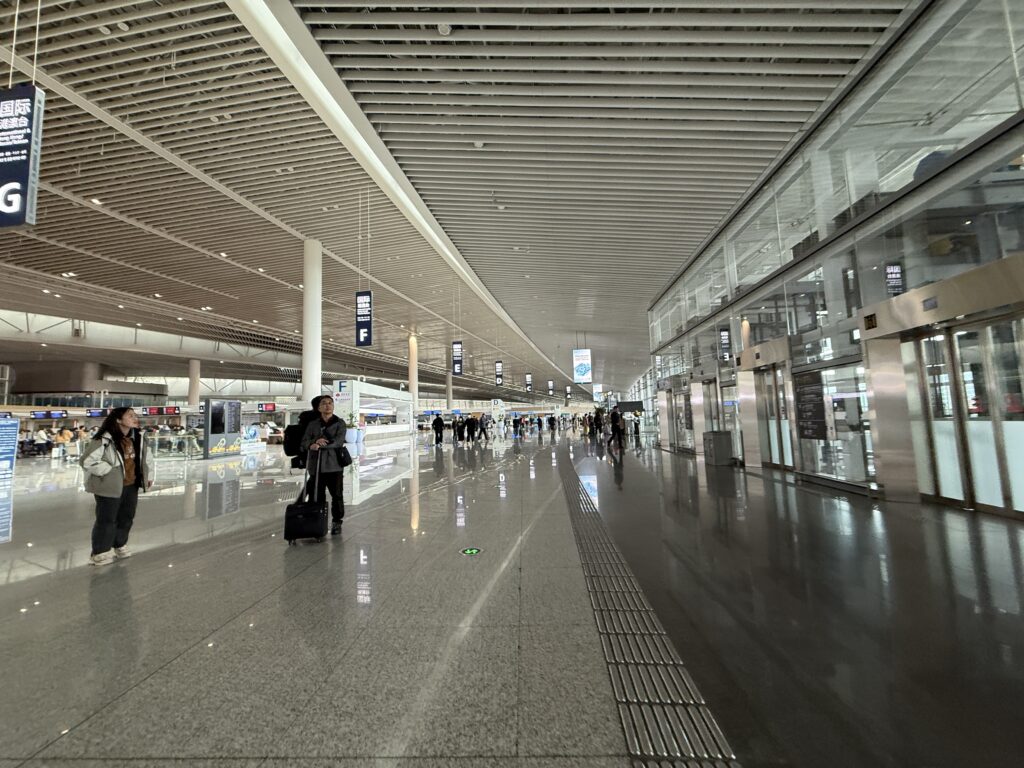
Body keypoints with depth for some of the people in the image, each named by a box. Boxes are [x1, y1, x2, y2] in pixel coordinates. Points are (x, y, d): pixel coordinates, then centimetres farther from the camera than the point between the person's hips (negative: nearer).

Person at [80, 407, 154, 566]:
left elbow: (147, 455, 15)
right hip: (110, 487, -6)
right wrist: (109, 471, -17)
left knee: (127, 517, 18)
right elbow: (87, 461, -21)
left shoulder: (137, 437, 2)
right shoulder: (104, 440, -20)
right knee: (106, 520, 6)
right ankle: (100, 552, 24)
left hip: (131, 485, 7)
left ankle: (120, 545, 37)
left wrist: (148, 475, 14)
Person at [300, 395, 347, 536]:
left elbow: (339, 440, -12)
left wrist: (320, 445, -20)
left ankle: (336, 522, 17)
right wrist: (314, 442, -19)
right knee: (317, 496, 5)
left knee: (337, 495, 2)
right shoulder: (312, 424, 11)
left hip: (334, 466, -2)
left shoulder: (339, 423, 3)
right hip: (316, 466, 2)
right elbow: (304, 443, 2)